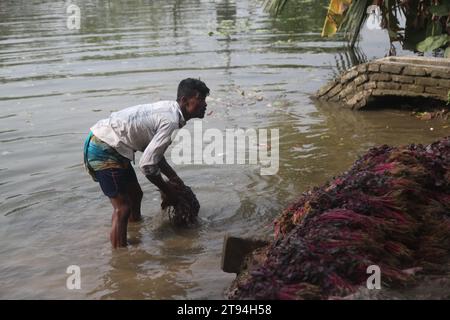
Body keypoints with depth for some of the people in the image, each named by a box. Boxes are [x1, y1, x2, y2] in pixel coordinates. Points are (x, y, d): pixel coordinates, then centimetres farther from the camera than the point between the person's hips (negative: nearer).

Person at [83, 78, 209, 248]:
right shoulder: (171, 121, -20)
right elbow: (146, 164, -21)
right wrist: (167, 189, -6)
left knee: (135, 194, 21)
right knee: (123, 208, -8)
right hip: (104, 150, -11)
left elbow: (153, 152, 22)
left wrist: (174, 177, 19)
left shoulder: (167, 110, 11)